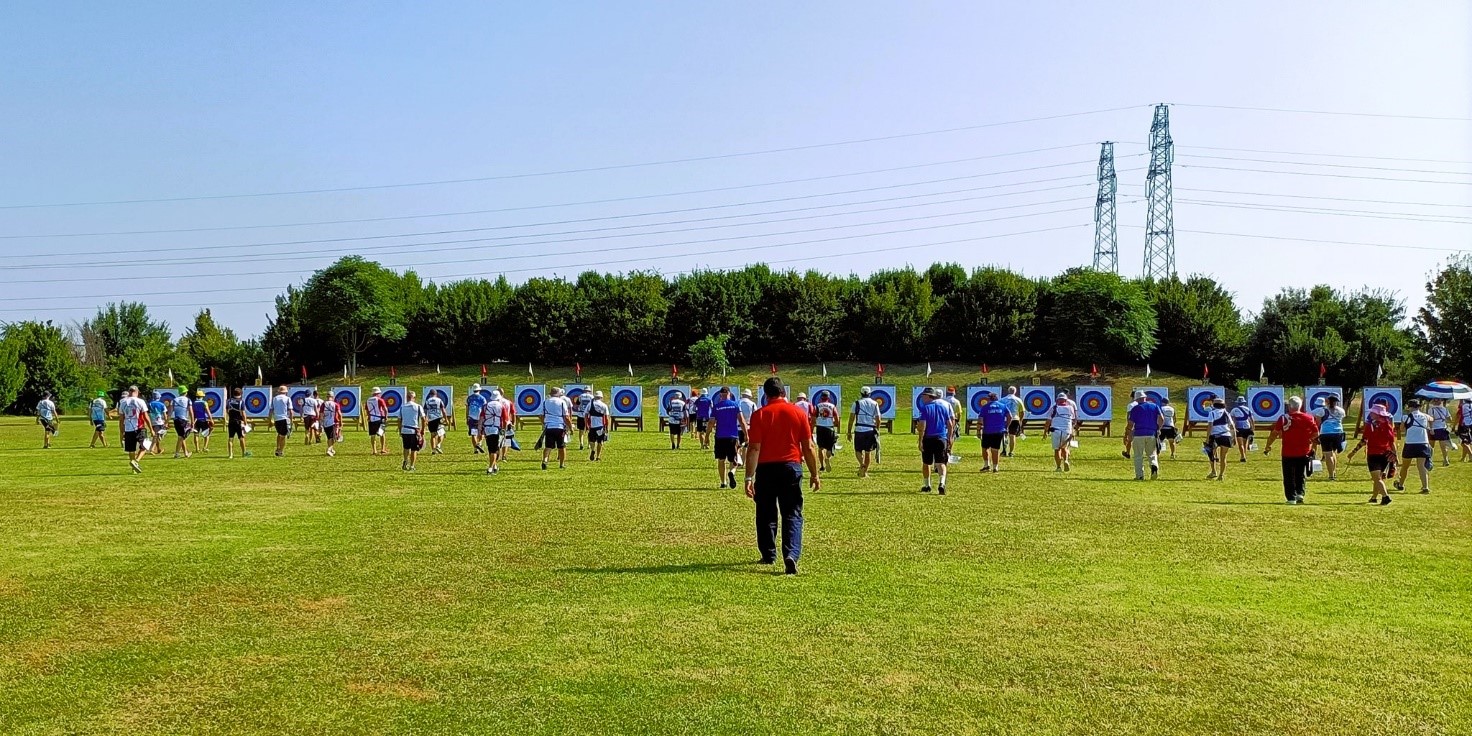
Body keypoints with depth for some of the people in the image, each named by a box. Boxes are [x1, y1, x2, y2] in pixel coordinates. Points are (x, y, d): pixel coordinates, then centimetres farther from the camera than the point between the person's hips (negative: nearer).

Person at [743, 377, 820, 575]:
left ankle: (768, 555, 26)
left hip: (766, 469, -1)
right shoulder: (799, 413, 1)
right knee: (792, 514, 3)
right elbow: (808, 448, 3)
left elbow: (754, 448, -10)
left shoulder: (759, 415, -4)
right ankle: (791, 554, -16)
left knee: (766, 514, 15)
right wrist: (814, 474, 12)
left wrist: (749, 477, -9)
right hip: (792, 468, 1)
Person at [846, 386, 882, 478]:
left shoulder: (857, 403, 1)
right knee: (868, 451, 13)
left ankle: (862, 464, -20)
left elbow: (851, 418, -2)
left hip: (859, 430, -2)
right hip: (870, 430, 2)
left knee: (858, 450, 8)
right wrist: (877, 431, 19)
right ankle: (865, 471, 15)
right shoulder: (875, 404, 7)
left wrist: (849, 432, 3)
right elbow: (878, 419, 6)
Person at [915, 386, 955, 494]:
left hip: (928, 438, -3)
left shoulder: (925, 407, -6)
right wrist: (949, 438, 16)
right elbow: (950, 424, 9)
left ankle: (927, 486, 24)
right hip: (942, 438, 3)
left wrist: (920, 441, -11)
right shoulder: (944, 405, 7)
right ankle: (941, 483, -22)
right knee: (941, 463, 0)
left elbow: (922, 426, -13)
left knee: (926, 463, 14)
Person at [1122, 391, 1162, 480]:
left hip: (1139, 434, -3)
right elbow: (1161, 418, -2)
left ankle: (1139, 475, 0)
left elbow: (1130, 424, -3)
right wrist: (1158, 429, 12)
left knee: (1138, 456, 5)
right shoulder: (1155, 406, 10)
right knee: (1152, 454, 13)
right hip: (1152, 434, 3)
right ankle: (1154, 466, -16)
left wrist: (1126, 436, 6)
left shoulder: (1135, 408, 1)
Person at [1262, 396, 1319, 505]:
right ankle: (1300, 493, 4)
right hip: (1304, 452, 2)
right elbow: (1316, 433, 1)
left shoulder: (1283, 418, -9)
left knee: (1289, 476, 8)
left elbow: (1275, 433, -10)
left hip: (1288, 453, -2)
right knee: (1301, 475, 19)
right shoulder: (1308, 418, -2)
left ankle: (1291, 497, 6)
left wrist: (1267, 446, 0)